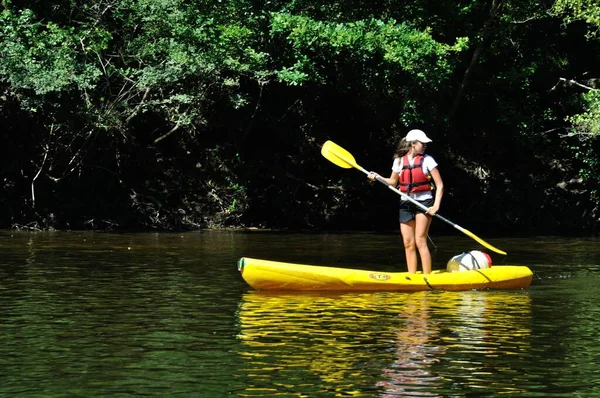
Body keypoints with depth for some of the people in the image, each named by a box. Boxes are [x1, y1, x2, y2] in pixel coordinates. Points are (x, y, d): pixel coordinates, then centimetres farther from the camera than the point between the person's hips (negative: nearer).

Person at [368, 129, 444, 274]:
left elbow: (439, 185, -5)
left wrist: (436, 206, -16)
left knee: (420, 241, -12)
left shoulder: (427, 160, -4)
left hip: (424, 202, -4)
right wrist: (378, 177, 0)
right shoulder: (399, 160, 5)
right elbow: (393, 182, 18)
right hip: (406, 204, 4)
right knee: (408, 244, 3)